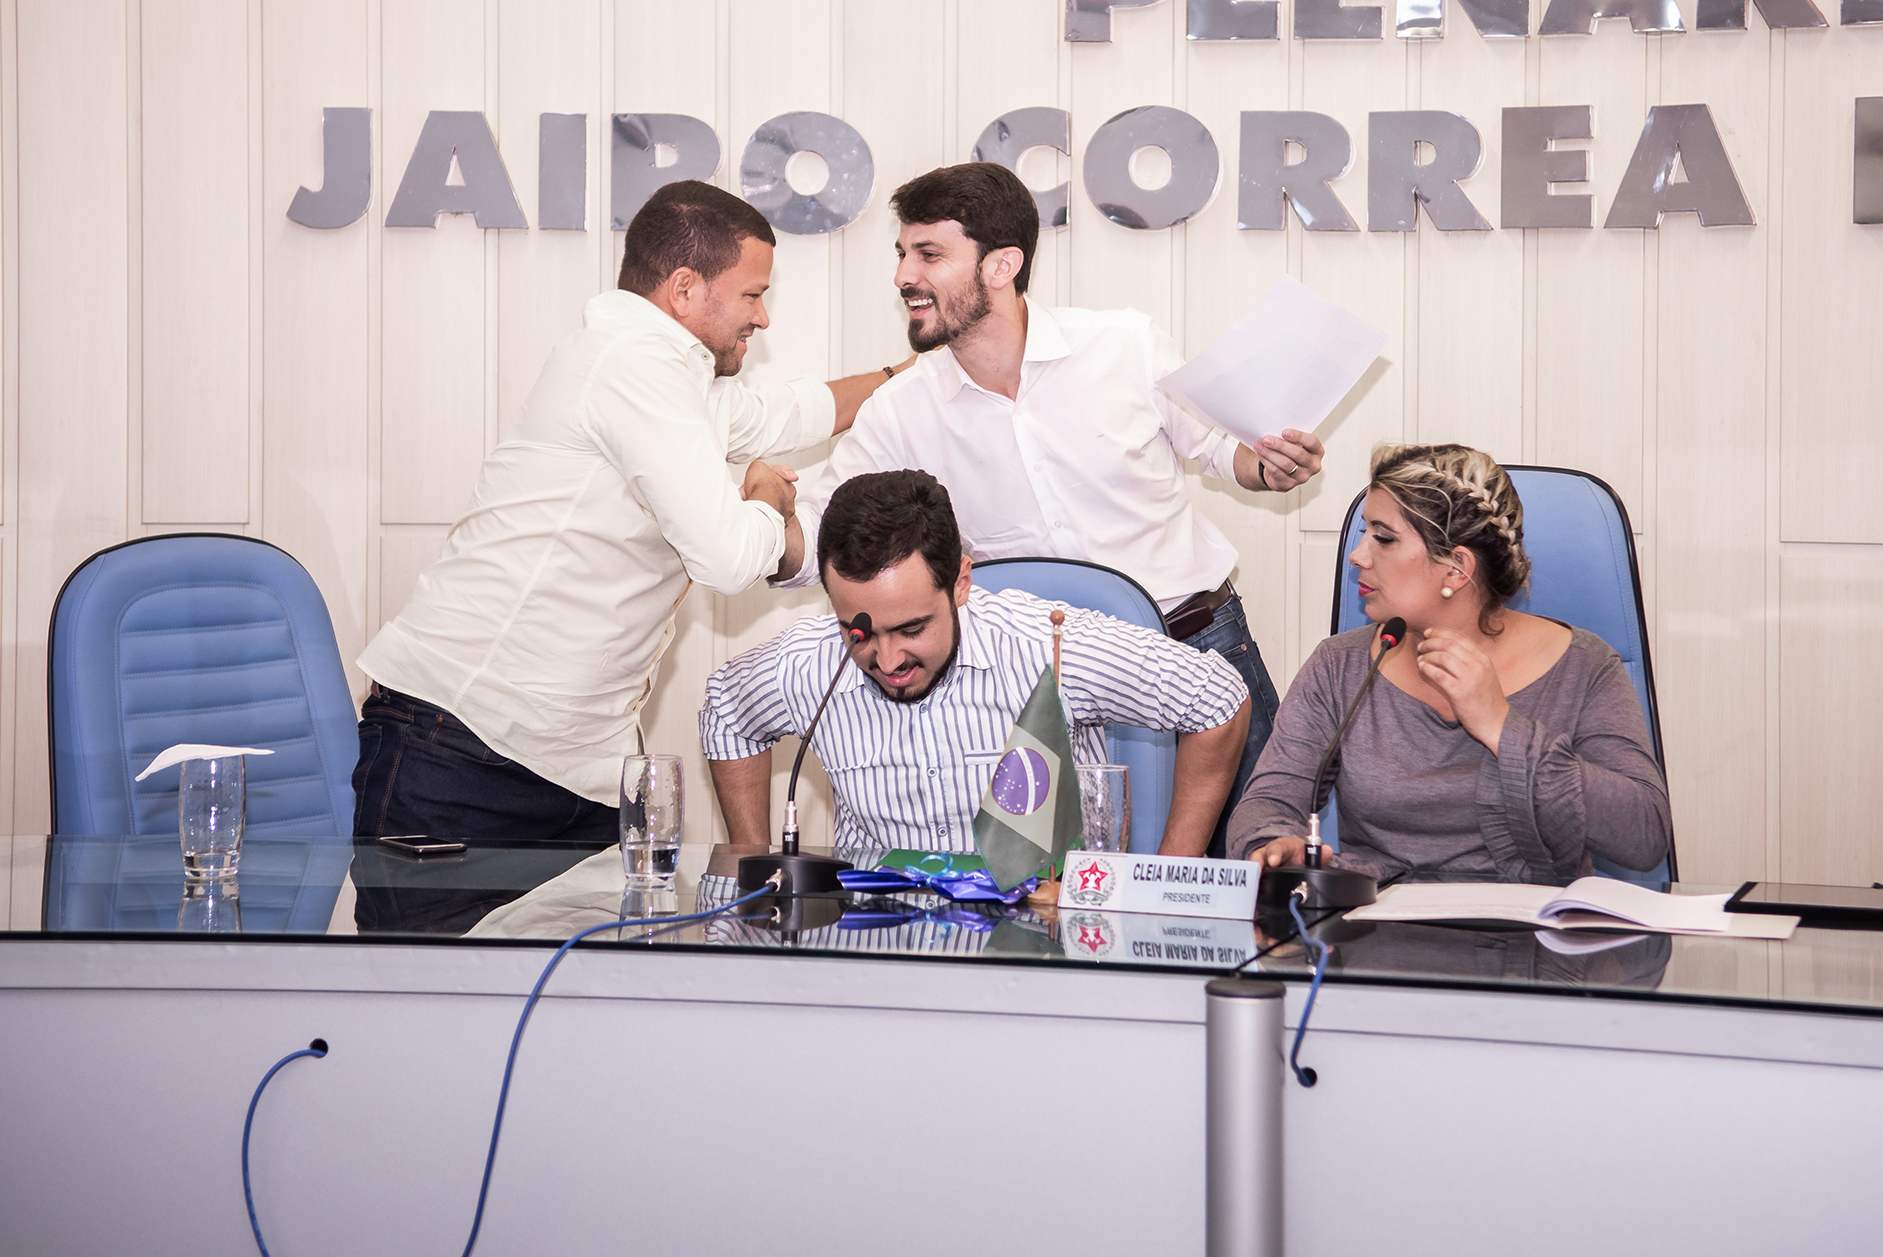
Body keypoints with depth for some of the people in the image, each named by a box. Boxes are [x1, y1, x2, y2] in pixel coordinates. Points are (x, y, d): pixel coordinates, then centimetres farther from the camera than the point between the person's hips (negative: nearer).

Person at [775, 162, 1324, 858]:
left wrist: (1269, 465, -14)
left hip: (1201, 644, 0)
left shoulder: (1127, 345, -6)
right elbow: (813, 542, 0)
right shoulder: (901, 411, -3)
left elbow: (1214, 442, 8)